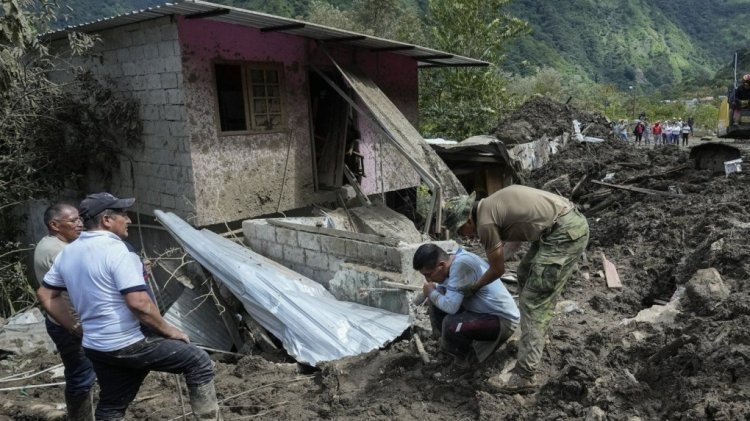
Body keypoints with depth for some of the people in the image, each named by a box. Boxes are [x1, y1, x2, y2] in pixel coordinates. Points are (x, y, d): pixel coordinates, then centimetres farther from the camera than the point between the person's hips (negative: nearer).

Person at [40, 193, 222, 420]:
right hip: (128, 346, -9)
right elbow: (139, 303, -26)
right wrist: (169, 331, -13)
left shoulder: (67, 253, 7)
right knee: (199, 362, -1)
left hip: (96, 347, 9)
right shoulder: (115, 250, -20)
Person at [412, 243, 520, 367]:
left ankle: (463, 355, 3)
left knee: (450, 324, -29)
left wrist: (431, 293, -13)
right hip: (484, 310, 9)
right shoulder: (454, 261, -3)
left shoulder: (461, 263, -30)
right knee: (438, 302, 3)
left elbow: (450, 306, -30)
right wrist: (434, 289, -9)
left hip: (503, 320, -9)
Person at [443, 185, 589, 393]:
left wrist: (474, 287, 17)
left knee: (534, 301, -7)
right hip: (569, 219, 10)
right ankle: (534, 337, 38)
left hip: (565, 232, -10)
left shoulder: (485, 222, -10)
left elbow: (498, 269, 1)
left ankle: (525, 375, -2)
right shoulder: (491, 205, 16)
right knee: (525, 275, 23)